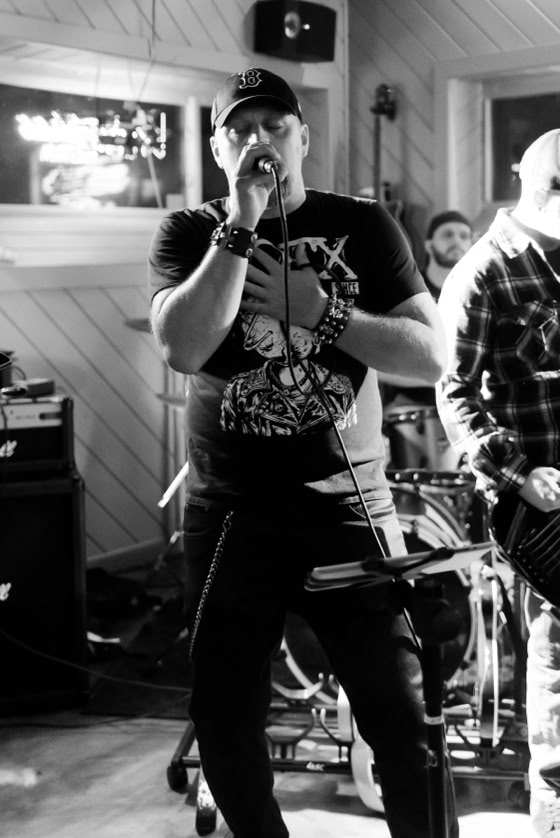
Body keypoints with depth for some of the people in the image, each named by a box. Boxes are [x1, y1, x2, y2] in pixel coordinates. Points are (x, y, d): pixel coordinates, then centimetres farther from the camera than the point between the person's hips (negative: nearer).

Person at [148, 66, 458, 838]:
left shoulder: (362, 227, 3)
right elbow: (182, 348, -16)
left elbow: (433, 356, -4)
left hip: (349, 510, -1)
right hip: (229, 517, 1)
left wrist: (319, 312, -13)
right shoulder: (189, 235, 3)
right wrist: (241, 226, -17)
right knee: (225, 724, 9)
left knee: (404, 719, -1)